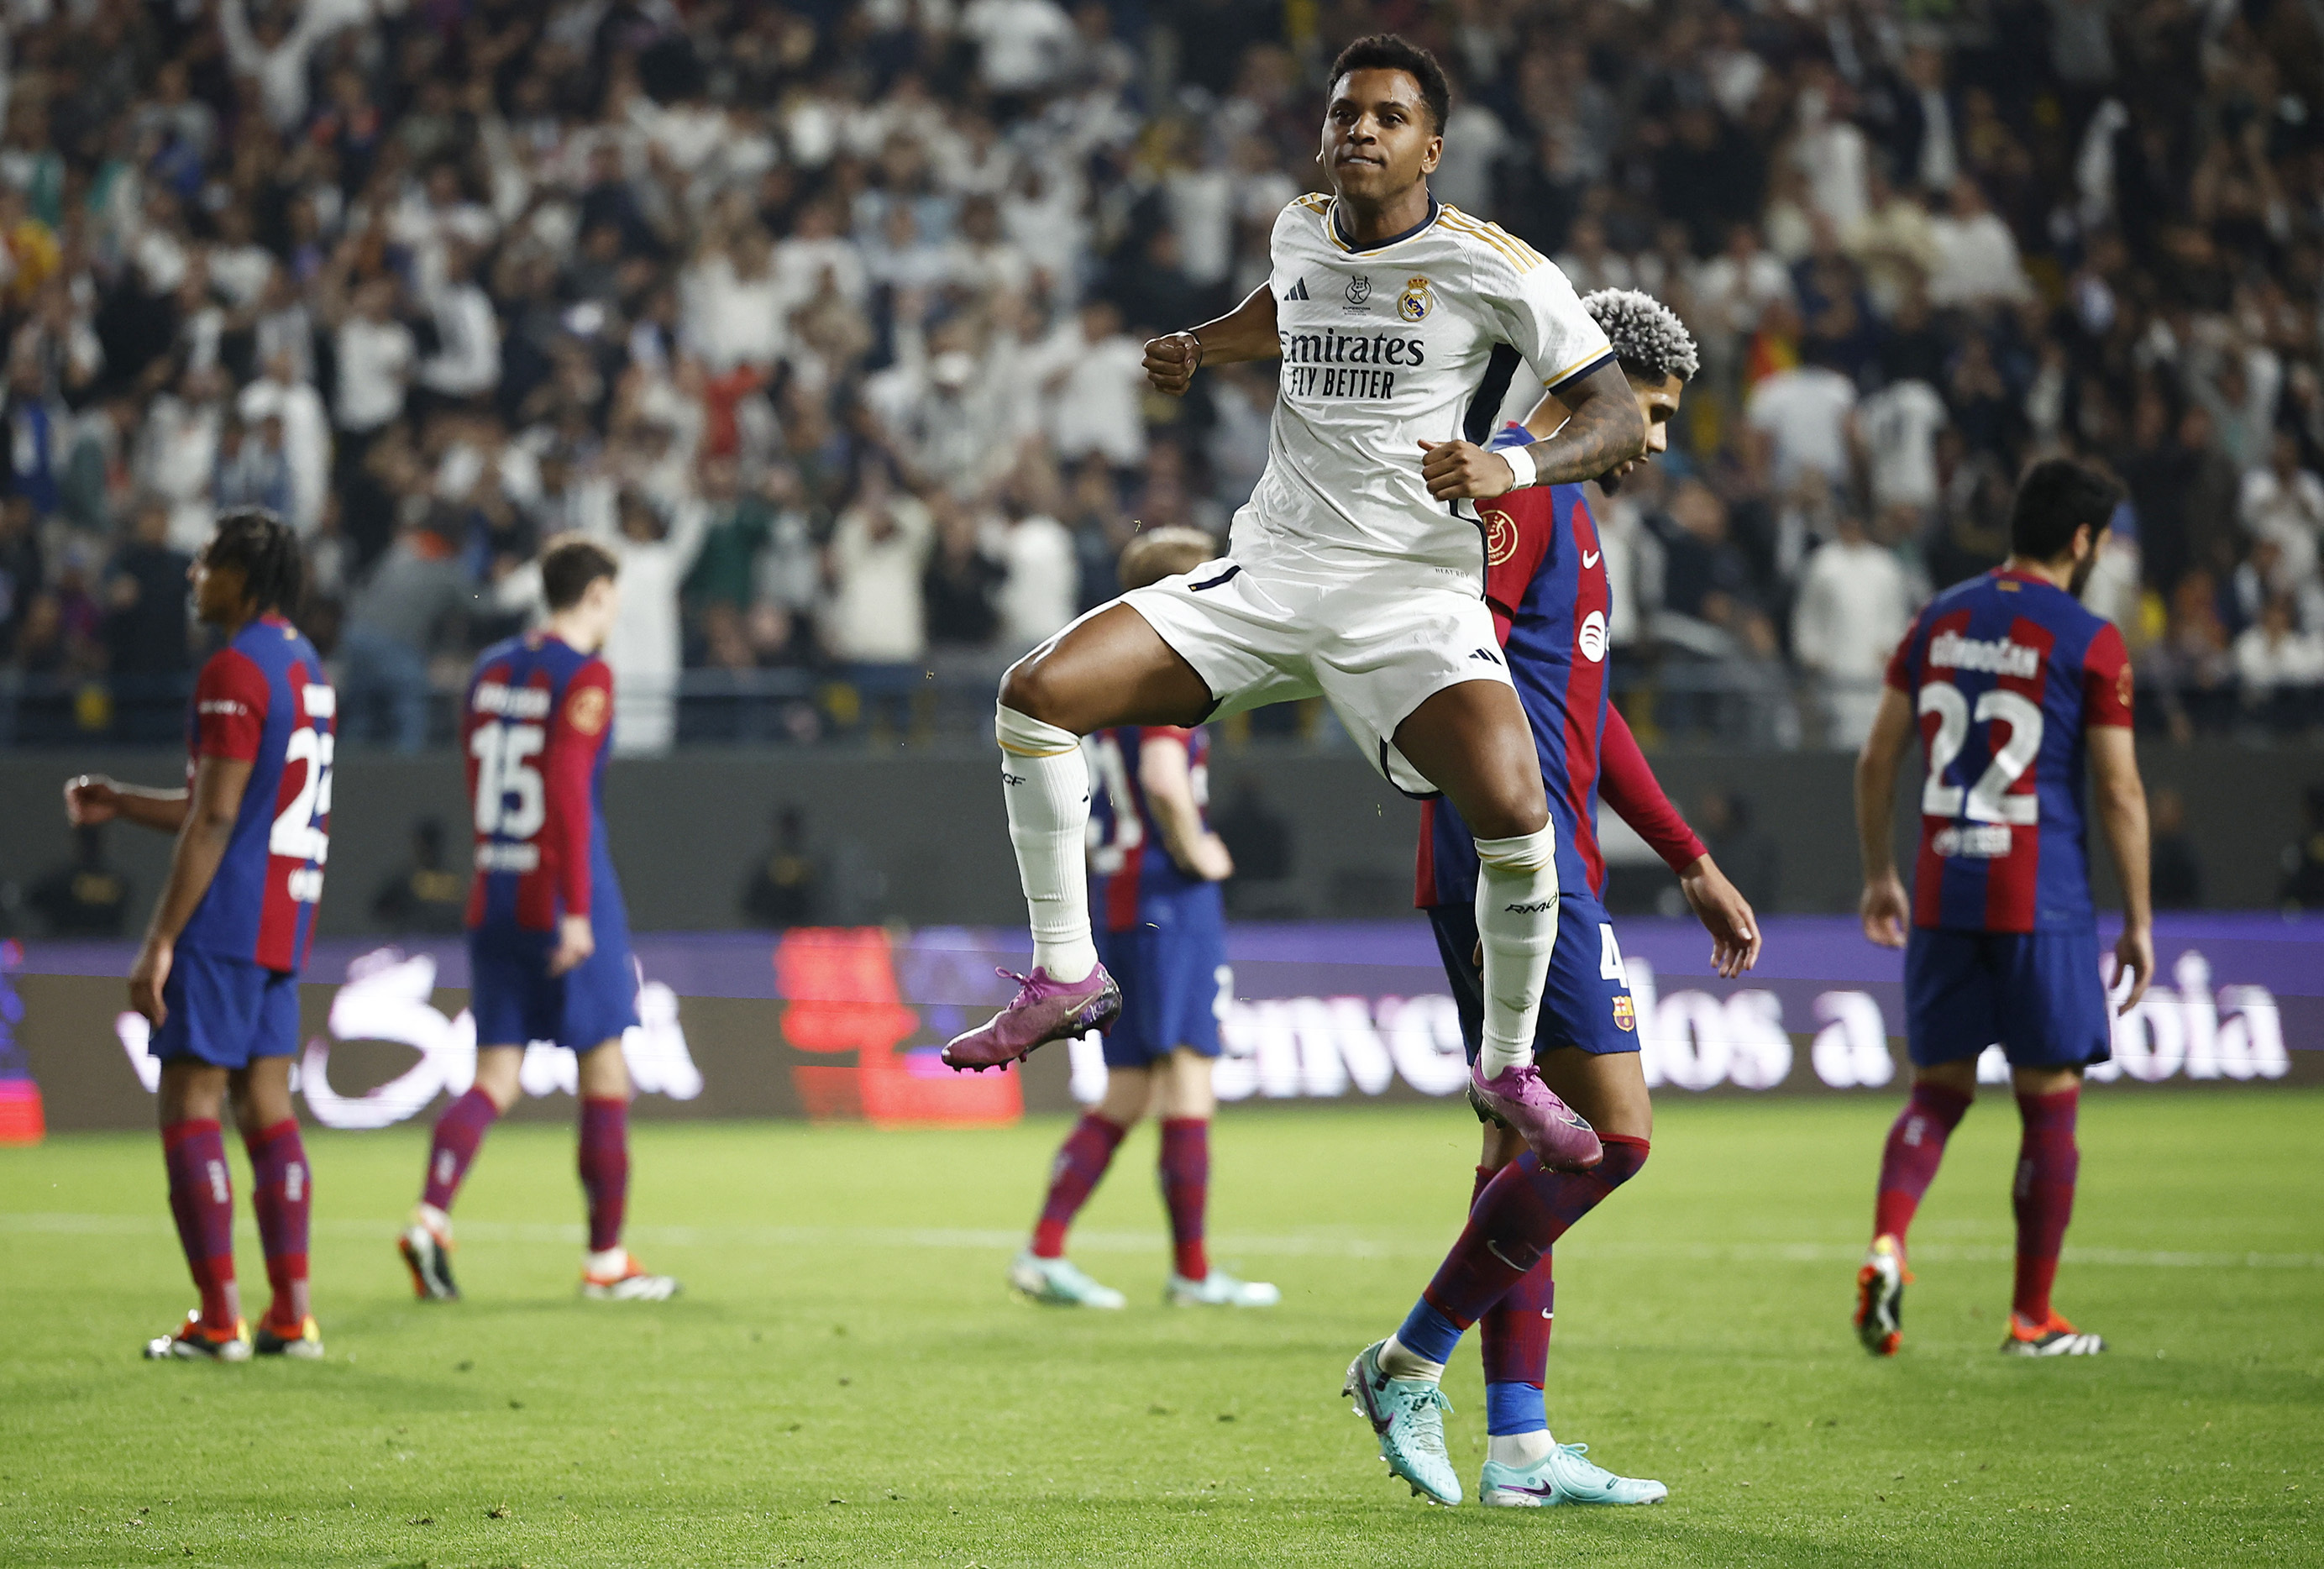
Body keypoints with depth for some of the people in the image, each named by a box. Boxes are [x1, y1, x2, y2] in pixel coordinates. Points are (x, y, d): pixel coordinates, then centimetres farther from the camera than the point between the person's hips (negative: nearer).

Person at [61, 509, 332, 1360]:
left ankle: (219, 1322, -8)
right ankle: (292, 1314, 7)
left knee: (189, 1108, -5)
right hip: (283, 922, 9)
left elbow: (213, 822, -18)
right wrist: (122, 804, 25)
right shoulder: (306, 668, 16)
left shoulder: (234, 673, -14)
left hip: (225, 921, -9)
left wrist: (160, 940, -17)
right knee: (266, 1107, 10)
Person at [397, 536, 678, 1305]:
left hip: (493, 897, 7)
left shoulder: (490, 670, 12)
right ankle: (606, 1259, 10)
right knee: (605, 1077, 6)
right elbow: (568, 786, -20)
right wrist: (576, 910, -23)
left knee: (494, 1078, 4)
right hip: (565, 905, -6)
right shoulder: (584, 677, -10)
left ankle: (430, 1217, -18)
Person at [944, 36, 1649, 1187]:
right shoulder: (1298, 232, 8)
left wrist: (1513, 467, -25)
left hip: (1413, 594, -4)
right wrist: (1198, 347, 14)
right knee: (1034, 695, -12)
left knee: (1515, 813, -27)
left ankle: (1509, 1066, 0)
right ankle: (1066, 976, 3)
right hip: (1266, 574, 4)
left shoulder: (1494, 267, -8)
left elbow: (1617, 420, -7)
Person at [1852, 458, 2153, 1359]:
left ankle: (1885, 1249, -12)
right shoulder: (2090, 642, -7)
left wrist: (1879, 876, 21)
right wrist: (2139, 920, 0)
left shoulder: (1937, 622, 8)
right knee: (2049, 1104, 6)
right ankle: (2033, 1319, 10)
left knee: (1939, 1089, 13)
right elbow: (2120, 792, -7)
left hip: (1941, 899, 4)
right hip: (2044, 904, -4)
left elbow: (1877, 759, 10)